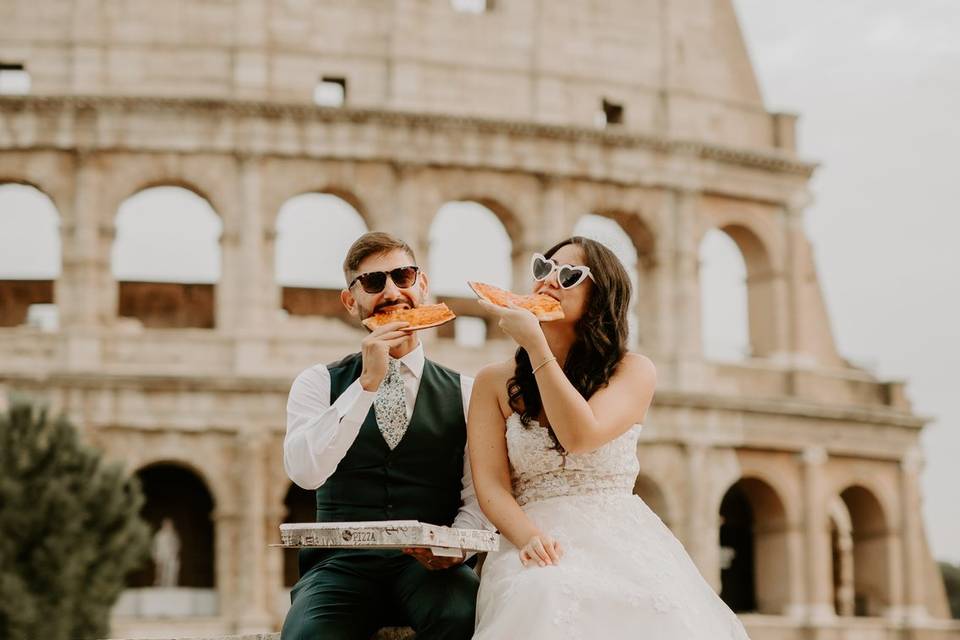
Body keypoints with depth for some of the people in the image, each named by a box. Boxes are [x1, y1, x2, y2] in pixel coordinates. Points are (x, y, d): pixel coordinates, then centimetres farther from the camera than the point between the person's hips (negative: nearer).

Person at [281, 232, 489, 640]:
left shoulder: (465, 392, 11)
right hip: (342, 564, 0)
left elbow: (479, 497, 3)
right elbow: (304, 472, -9)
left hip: (429, 565, 1)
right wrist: (367, 383, -15)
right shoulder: (318, 384, 9)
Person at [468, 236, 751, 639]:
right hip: (534, 545, 0)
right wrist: (529, 538, -21)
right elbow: (491, 484, -1)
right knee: (547, 603, -38)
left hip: (622, 544, 1)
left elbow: (581, 436, -14)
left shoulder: (633, 371, 5)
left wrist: (535, 344, -11)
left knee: (656, 607, -34)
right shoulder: (494, 383, 9)